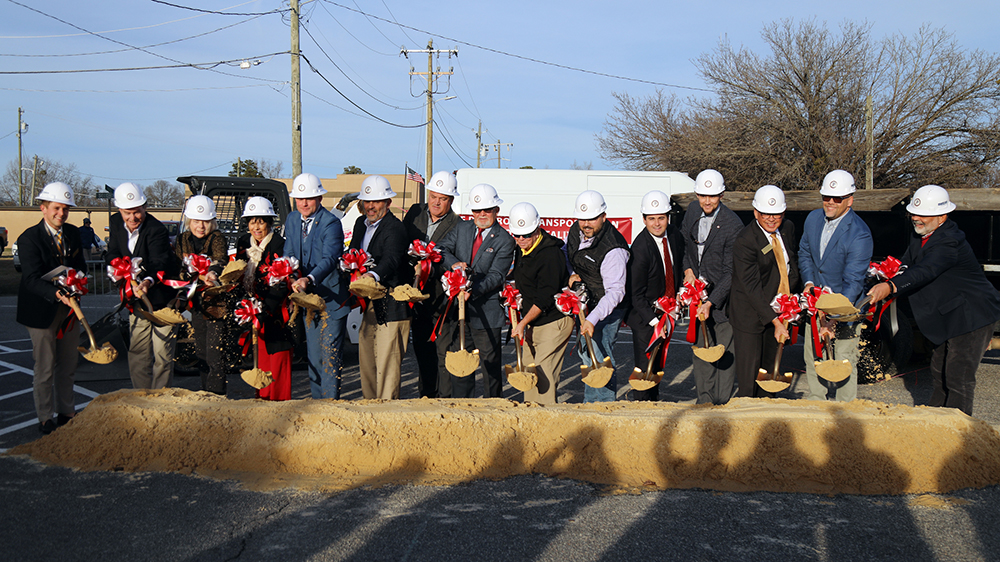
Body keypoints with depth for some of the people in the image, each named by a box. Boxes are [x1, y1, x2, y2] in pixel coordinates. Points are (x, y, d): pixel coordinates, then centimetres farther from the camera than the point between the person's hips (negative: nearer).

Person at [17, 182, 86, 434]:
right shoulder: (29, 238, -13)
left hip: (69, 308, 6)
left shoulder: (73, 233, 6)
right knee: (44, 369, 3)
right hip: (42, 311, -6)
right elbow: (32, 279, -21)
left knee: (67, 366, 16)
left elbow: (81, 267, 9)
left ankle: (66, 412, 30)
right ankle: (45, 418, 16)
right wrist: (57, 295, -37)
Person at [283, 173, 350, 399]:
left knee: (330, 354, -4)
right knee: (312, 354, 14)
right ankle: (316, 400, 24)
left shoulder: (331, 223, -15)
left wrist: (309, 279, -44)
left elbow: (329, 259, -27)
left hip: (331, 297, -6)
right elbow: (289, 253, 10)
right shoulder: (292, 220, 7)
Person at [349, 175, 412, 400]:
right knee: (366, 356, 15)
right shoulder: (361, 223, 11)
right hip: (370, 302, 8)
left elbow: (391, 259, -33)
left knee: (387, 359, -6)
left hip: (391, 303, -8)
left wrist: (373, 275, -52)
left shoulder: (395, 228, -16)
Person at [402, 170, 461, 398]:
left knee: (444, 352, -1)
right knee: (422, 349, 15)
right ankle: (426, 395, 28)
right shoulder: (414, 213, 7)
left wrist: (432, 269, -31)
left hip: (441, 299, -5)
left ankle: (446, 398, 10)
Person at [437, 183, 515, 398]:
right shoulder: (461, 228, 10)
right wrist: (454, 263, -17)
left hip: (486, 311, -4)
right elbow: (442, 249, 4)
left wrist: (473, 290, -29)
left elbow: (496, 275, -14)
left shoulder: (504, 240, -5)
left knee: (490, 364, 5)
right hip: (457, 307, 4)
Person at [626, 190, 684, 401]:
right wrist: (653, 320, -24)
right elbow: (636, 294, -19)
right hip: (644, 314, -6)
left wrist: (681, 296, 6)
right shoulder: (640, 247, -23)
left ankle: (654, 403, 31)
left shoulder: (674, 234, -3)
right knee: (645, 366, -4)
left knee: (659, 361, 17)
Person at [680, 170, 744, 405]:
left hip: (722, 294, -5)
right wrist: (688, 269, 4)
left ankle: (723, 403, 12)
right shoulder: (693, 210, 1)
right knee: (700, 346, 9)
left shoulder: (733, 225, -19)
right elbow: (684, 240, 20)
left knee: (724, 350, 1)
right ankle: (704, 399, 21)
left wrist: (710, 303, -25)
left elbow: (730, 272, -18)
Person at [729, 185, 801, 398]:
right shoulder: (744, 241, -20)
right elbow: (751, 287, -23)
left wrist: (789, 296, 3)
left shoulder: (788, 229, 2)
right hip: (751, 314, -7)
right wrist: (775, 321, -27)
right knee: (748, 379, -5)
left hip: (778, 310, 7)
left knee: (770, 372, 14)